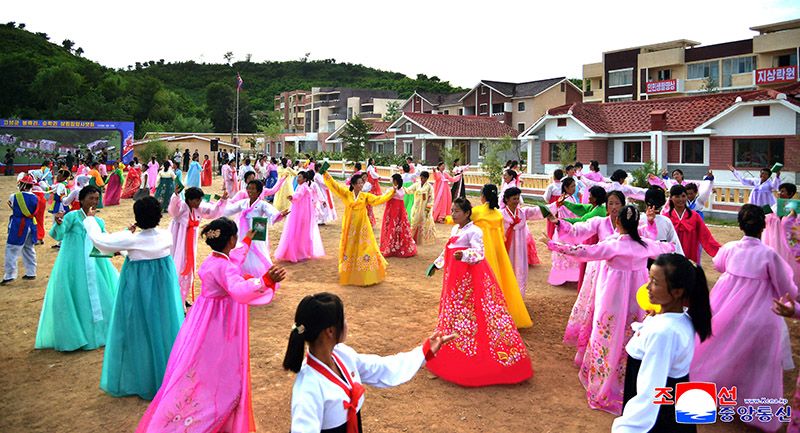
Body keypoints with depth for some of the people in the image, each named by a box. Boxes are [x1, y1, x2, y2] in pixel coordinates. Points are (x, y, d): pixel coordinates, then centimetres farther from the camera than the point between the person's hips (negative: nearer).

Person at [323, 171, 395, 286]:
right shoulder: (347, 194, 0)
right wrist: (325, 174, -9)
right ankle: (349, 275, 20)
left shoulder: (365, 196, 2)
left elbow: (378, 199, -4)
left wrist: (391, 192, -11)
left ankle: (366, 276, 7)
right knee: (349, 248, 8)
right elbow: (334, 185, -3)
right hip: (350, 227, 0)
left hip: (362, 226, 0)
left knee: (364, 248, -1)